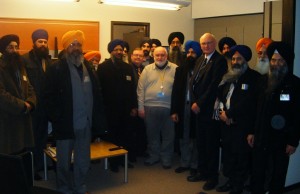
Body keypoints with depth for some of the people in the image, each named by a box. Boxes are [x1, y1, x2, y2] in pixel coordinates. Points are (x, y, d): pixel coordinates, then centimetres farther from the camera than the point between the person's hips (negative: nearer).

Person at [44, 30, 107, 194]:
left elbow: (96, 93, 9)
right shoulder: (56, 68, -5)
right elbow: (50, 96, -8)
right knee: (64, 162, 10)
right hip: (65, 124, -4)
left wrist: (97, 118, 3)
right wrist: (56, 119, -14)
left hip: (85, 124, 4)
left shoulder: (88, 67, 10)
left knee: (83, 162, 14)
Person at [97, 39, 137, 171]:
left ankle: (124, 159, 21)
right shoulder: (103, 67, -2)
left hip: (125, 108, 3)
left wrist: (134, 106, 5)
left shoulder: (127, 68, 10)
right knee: (112, 135, 5)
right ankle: (113, 162, 17)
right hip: (110, 108, -3)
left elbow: (132, 88, 9)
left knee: (125, 135, 6)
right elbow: (99, 88, -7)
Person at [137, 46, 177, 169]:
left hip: (169, 108, -1)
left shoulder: (175, 69, 2)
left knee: (168, 135, 7)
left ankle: (166, 158, 22)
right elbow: (141, 89, 5)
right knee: (152, 134, 12)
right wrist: (141, 107, 0)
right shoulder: (147, 69, 8)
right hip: (150, 107, 2)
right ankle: (154, 156, 28)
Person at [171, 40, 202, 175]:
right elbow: (175, 91, 4)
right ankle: (184, 163, 26)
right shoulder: (180, 70, 7)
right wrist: (174, 110, -1)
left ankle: (194, 165, 21)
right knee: (183, 138, 12)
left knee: (195, 138, 6)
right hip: (182, 108, 4)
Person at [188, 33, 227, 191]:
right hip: (198, 108, 7)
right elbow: (193, 82, 10)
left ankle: (212, 176, 16)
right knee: (200, 142, 14)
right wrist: (194, 102, -3)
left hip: (210, 109, -7)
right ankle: (202, 172, 28)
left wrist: (200, 103, -14)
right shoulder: (200, 60, 15)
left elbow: (214, 85, -17)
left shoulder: (220, 60, -10)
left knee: (212, 144, 3)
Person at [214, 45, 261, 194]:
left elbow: (248, 102, -14)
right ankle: (230, 180, 28)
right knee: (227, 154, 12)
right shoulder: (228, 77, 16)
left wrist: (229, 114, -12)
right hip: (226, 123, 6)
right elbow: (220, 96, 16)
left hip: (242, 124, -6)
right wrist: (222, 112, -3)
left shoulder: (253, 77, -5)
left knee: (241, 156, 0)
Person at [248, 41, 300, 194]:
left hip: (282, 139, -3)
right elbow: (257, 109, 9)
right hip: (261, 137, 3)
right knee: (257, 173, 9)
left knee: (278, 174, 11)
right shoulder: (264, 81, 6)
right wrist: (252, 131, 8)